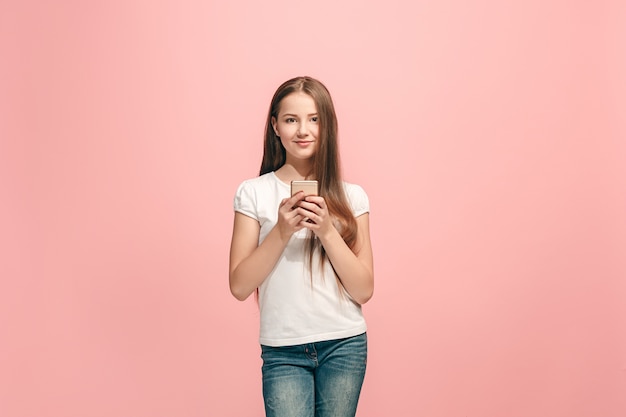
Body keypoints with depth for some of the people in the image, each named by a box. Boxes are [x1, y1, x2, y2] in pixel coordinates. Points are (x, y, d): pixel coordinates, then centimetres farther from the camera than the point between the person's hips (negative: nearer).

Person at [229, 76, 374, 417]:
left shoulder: (351, 197, 3)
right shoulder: (253, 193, 0)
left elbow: (364, 290, -2)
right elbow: (239, 286, -4)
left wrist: (327, 231, -13)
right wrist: (281, 231, -16)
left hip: (344, 346, 1)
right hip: (283, 351, -1)